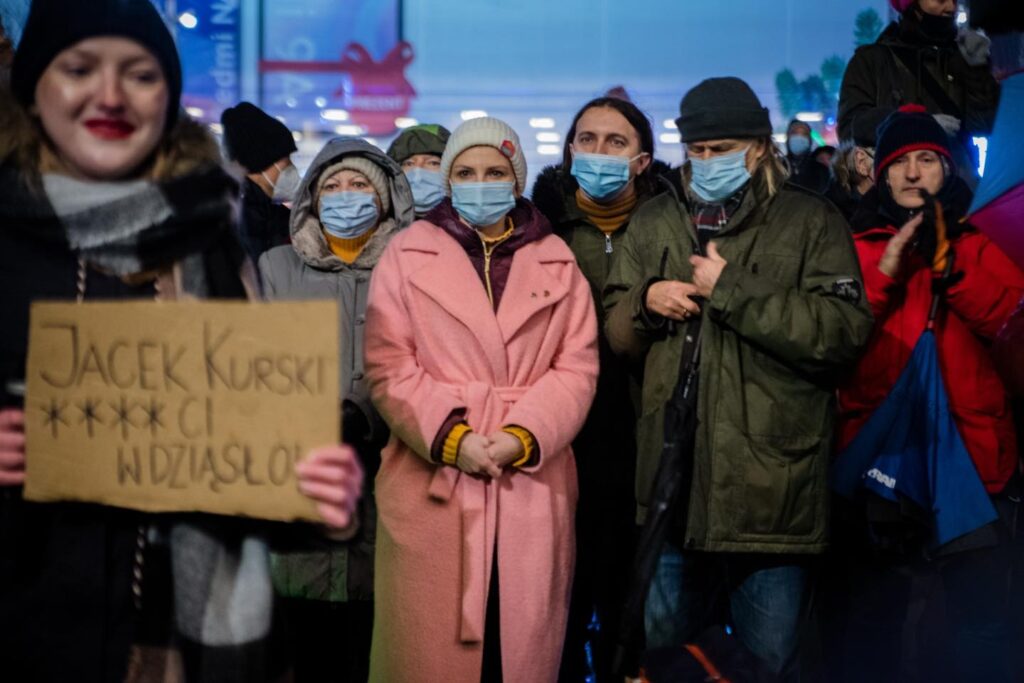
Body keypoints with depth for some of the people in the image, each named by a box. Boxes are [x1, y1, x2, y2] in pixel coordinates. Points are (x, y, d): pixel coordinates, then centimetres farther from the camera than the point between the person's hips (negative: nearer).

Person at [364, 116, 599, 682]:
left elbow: (576, 367, 4)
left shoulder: (556, 262, 11)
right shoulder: (407, 254, 6)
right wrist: (449, 437, -13)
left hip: (531, 483, 2)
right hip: (432, 482, -1)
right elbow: (388, 366, -1)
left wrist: (523, 435, -11)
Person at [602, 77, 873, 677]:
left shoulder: (812, 222, -1)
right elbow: (614, 332, 16)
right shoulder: (655, 222, 12)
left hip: (773, 491, -3)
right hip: (673, 486, 4)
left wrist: (732, 289, -16)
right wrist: (646, 301, -6)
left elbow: (845, 331, -15)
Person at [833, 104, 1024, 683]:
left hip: (971, 451, 0)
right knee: (874, 614, 11)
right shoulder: (859, 248, 8)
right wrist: (883, 272, -14)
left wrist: (946, 261, -19)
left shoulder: (976, 244, 10)